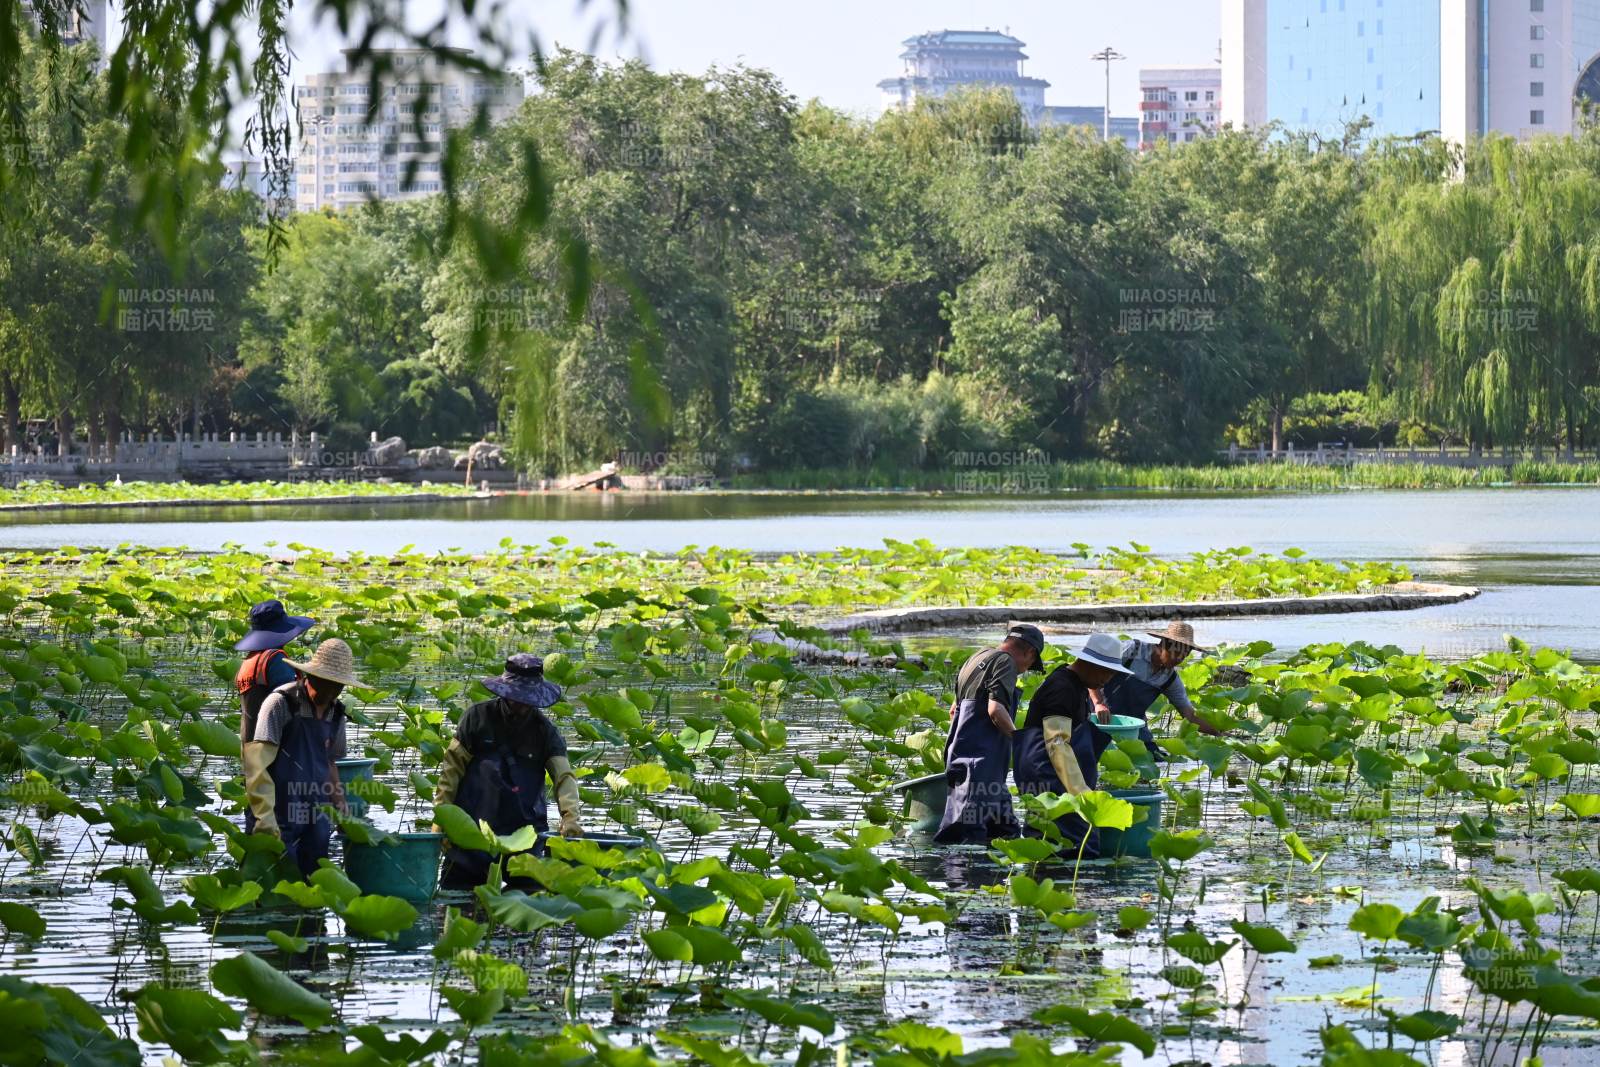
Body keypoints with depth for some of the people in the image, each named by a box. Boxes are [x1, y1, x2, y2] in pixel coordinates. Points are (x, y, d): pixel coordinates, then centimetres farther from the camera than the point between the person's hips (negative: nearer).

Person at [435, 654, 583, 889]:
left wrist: (570, 816, -26)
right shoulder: (478, 718, 2)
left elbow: (563, 775, -7)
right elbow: (452, 767, 3)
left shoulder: (545, 730, 5)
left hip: (525, 831, 1)